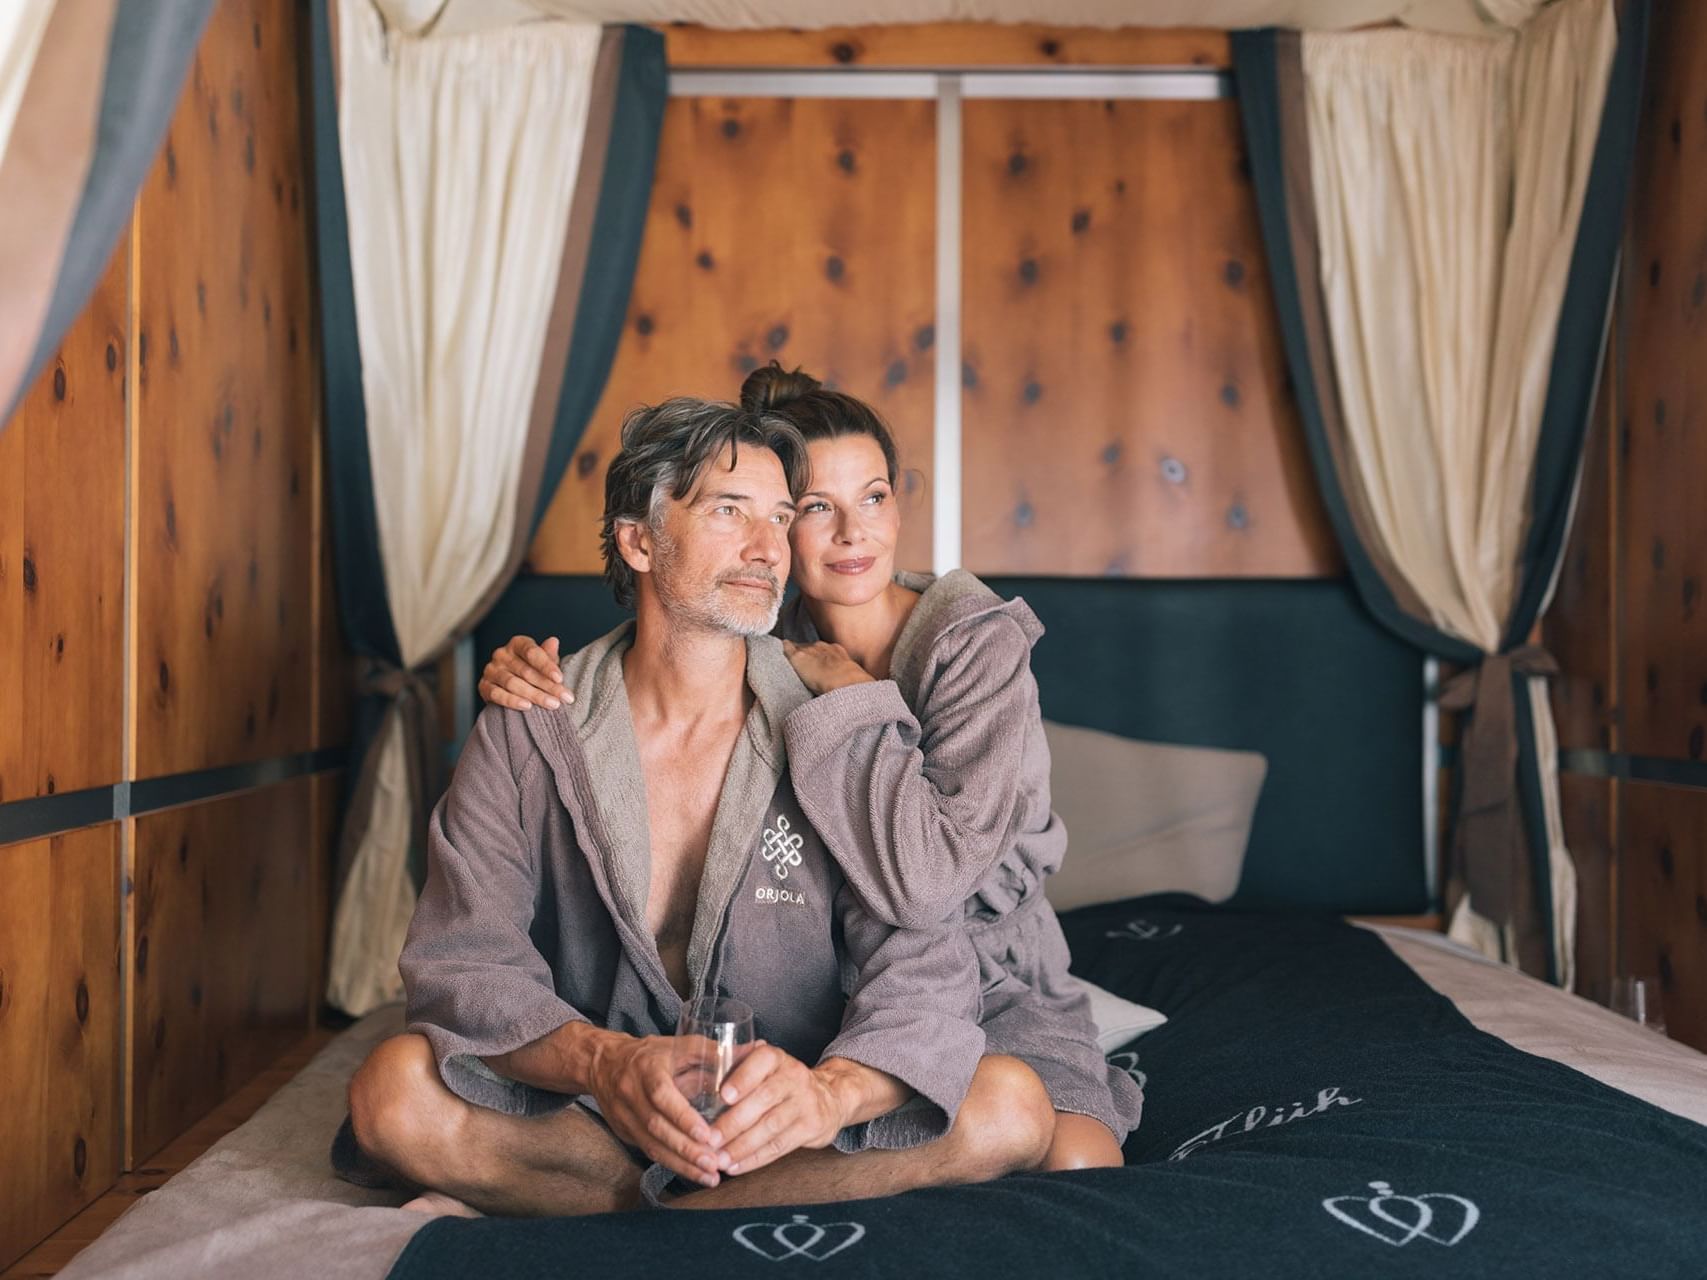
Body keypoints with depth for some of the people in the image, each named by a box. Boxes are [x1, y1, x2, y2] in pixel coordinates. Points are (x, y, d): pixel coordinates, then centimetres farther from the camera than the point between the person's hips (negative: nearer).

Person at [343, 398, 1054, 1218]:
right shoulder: (527, 734, -3)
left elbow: (924, 967, -14)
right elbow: (461, 963, -12)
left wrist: (829, 1090, -37)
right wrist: (604, 1061, -33)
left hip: (789, 1125, 1)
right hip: (580, 1117, 0)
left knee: (1011, 1107, -25)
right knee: (393, 1090, -28)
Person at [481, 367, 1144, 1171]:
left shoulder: (980, 644, -15)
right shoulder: (764, 647, -1)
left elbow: (926, 884, -27)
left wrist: (847, 691, -21)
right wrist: (527, 680, -15)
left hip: (987, 980, -2)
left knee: (1072, 1162, -31)